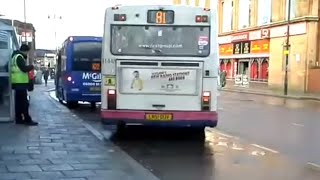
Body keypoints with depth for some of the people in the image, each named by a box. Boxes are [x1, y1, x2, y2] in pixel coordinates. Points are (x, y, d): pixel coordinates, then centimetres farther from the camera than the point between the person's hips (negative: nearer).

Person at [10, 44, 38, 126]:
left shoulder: (15, 56, 19)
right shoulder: (19, 57, -13)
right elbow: (24, 68, -20)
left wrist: (28, 67, 9)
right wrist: (31, 67, -4)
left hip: (17, 82, 10)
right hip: (21, 82, -10)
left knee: (19, 102, 11)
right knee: (24, 102, -9)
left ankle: (19, 119, 15)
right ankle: (27, 120, -8)